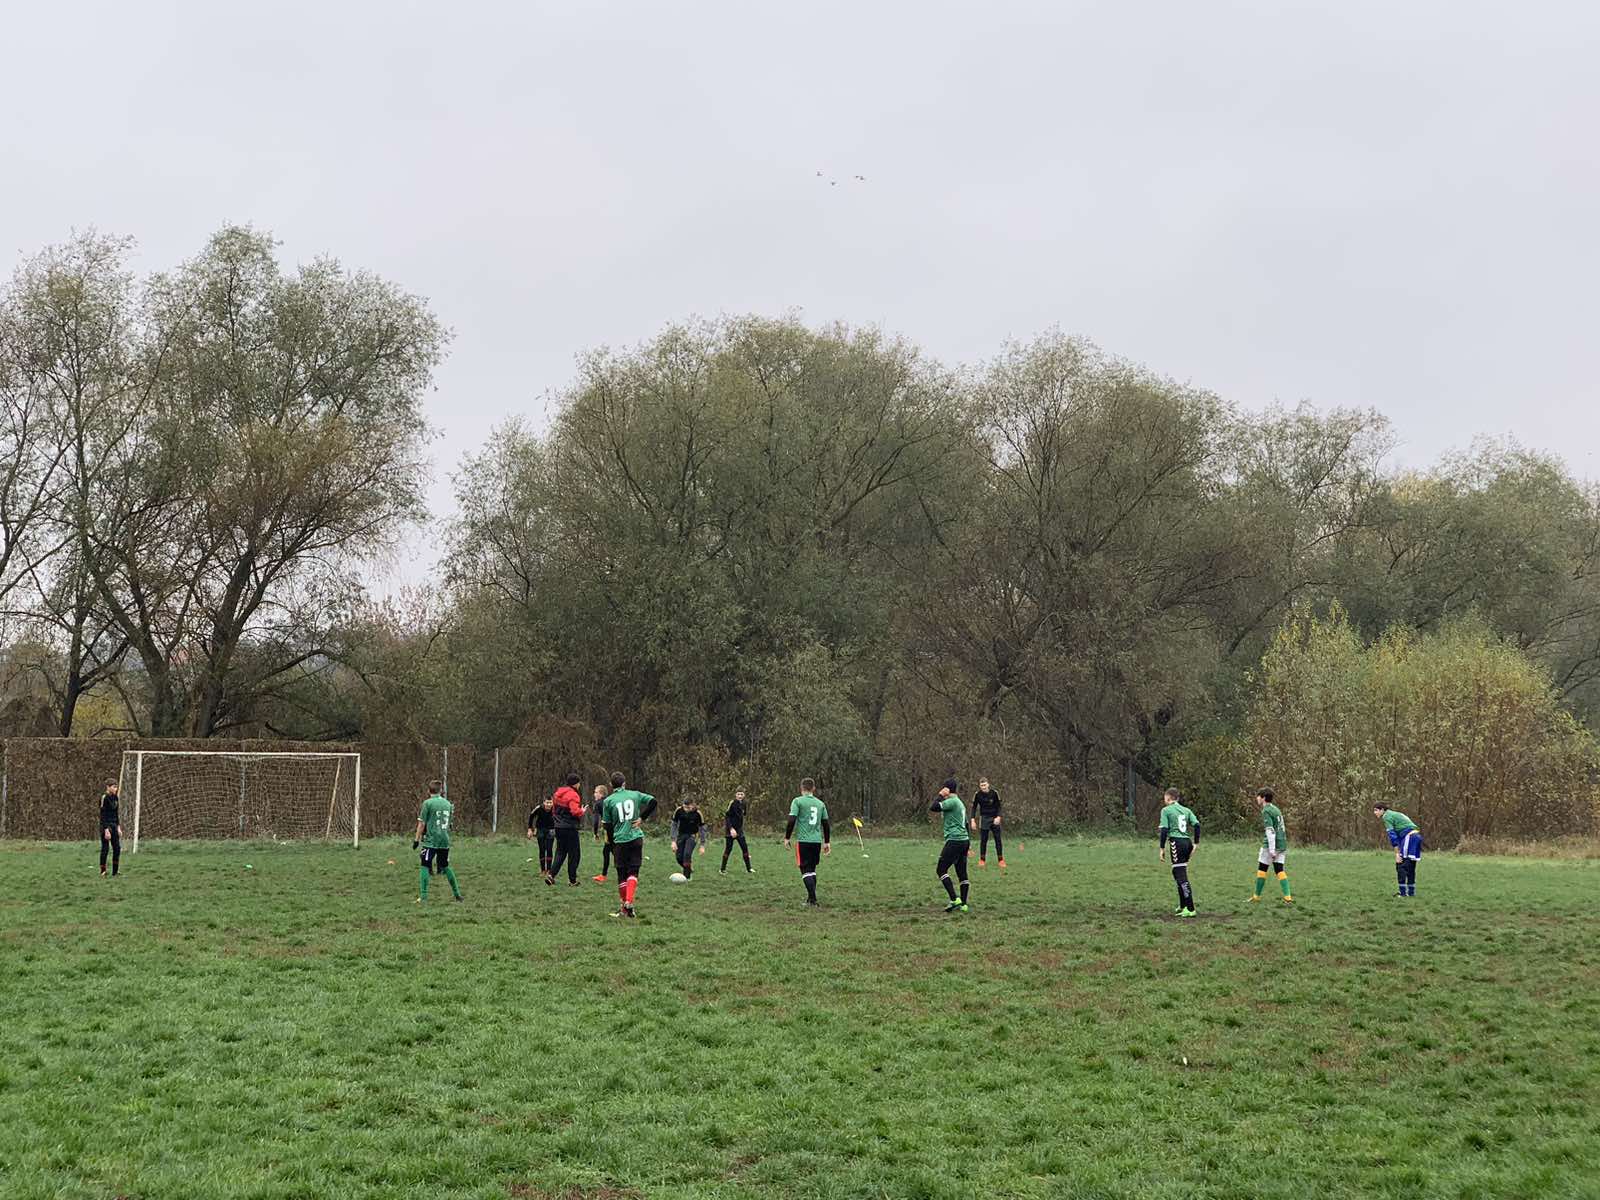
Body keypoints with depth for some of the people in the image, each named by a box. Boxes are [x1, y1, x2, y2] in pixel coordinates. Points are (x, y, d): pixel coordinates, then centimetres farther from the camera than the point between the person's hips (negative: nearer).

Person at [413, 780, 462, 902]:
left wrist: (416, 840, -2)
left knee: (425, 867, -3)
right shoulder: (447, 803, 10)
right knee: (445, 867, 18)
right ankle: (457, 893, 20)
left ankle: (424, 897, -12)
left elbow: (422, 824, -7)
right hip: (445, 841, 5)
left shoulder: (428, 803, -6)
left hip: (431, 841, -5)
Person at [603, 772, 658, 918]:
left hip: (620, 841, -1)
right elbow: (653, 801, -3)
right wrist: (642, 818, 4)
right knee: (633, 872, 2)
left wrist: (612, 848, 13)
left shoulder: (608, 801, 2)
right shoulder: (635, 795, 6)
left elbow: (608, 826, 4)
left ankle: (624, 907, 11)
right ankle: (629, 902, -17)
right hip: (636, 838, 1)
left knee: (622, 874, 9)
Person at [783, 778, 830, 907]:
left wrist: (787, 838, -3)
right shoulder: (820, 803, 12)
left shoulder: (798, 801, -3)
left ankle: (813, 900, -14)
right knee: (812, 870, 17)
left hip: (803, 840, -5)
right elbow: (826, 824, 15)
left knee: (806, 871, -4)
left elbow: (792, 821, -11)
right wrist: (827, 842, 22)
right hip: (817, 841, 5)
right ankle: (811, 898, 21)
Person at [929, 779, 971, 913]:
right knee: (962, 873, 9)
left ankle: (954, 900, -14)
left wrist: (940, 795, -5)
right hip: (964, 841, 9)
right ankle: (963, 905, 9)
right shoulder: (960, 803, 19)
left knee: (940, 870, -6)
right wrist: (969, 843, 27)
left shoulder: (951, 802, -10)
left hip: (954, 840, -9)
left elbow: (932, 808, -19)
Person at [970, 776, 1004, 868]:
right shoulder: (977, 794, -7)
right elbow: (974, 807, 3)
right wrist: (973, 820, -5)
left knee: (998, 839, 0)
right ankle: (982, 860, 10)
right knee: (983, 840, 0)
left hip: (994, 819, 0)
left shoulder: (994, 793, -8)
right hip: (984, 819, 0)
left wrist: (998, 817, -15)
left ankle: (1001, 860, 6)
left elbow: (998, 806, -1)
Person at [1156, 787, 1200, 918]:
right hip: (1187, 843, 7)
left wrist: (1161, 849, -5)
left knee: (1181, 876, -7)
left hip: (1176, 842, -7)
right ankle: (1183, 906, 23)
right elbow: (1196, 825, 5)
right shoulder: (1186, 810, 17)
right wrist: (1195, 844, 8)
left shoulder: (1166, 810, 0)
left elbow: (1164, 830, -7)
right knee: (1178, 874, 19)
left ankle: (1190, 909, -13)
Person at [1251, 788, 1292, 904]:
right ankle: (1288, 897, -3)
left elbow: (1270, 831, -19)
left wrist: (1271, 849, -22)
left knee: (1261, 869, 3)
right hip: (1281, 844, 8)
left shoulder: (1266, 811, -11)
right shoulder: (1276, 809, 16)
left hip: (1270, 845, -8)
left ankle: (1257, 897, 8)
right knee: (1280, 870, 6)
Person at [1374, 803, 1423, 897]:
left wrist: (1397, 853, -13)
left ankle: (1403, 892, -9)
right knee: (1410, 866, 15)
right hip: (1416, 836, 9)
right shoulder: (1394, 814, 25)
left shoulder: (1387, 817, -4)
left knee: (1401, 864, -7)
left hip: (1409, 836, -9)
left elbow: (1392, 835, -11)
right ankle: (1411, 892, 19)